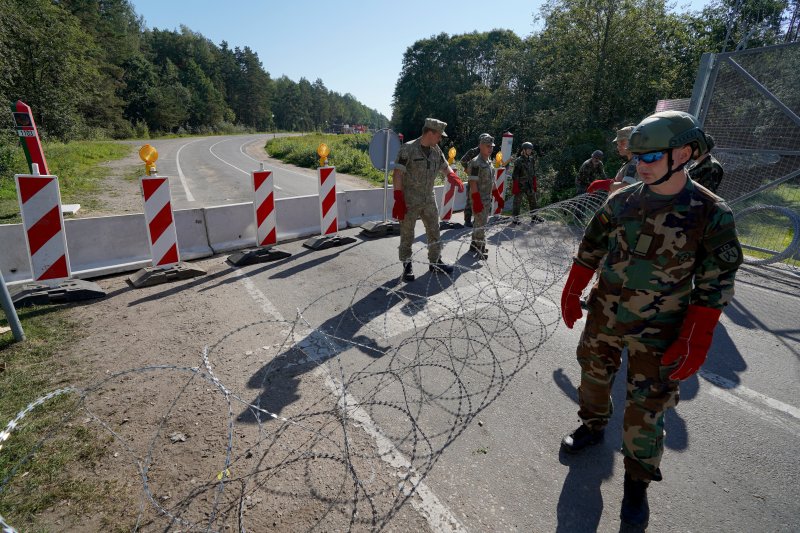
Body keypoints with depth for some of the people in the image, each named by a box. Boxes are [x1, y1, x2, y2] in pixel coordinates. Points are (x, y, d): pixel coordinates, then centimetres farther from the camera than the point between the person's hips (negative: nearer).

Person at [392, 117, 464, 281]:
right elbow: (397, 174, -16)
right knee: (407, 235, 4)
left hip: (429, 199, 7)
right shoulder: (408, 149, -14)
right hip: (410, 201, -6)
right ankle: (407, 266, 18)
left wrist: (453, 176, -3)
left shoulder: (436, 150, 6)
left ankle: (435, 262, 27)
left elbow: (445, 167, 20)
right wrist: (398, 199, -21)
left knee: (434, 232, 13)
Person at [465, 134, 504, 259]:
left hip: (488, 199, 9)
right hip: (479, 199, -9)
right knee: (481, 224, -4)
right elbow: (473, 183, -19)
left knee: (480, 222, 16)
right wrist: (477, 201, -23)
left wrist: (498, 197, 17)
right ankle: (481, 248, 5)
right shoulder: (476, 163, -15)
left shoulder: (489, 162, 13)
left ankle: (474, 244, 27)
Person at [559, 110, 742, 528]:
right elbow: (589, 251, 4)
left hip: (657, 331, -3)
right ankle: (593, 427, 48)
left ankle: (637, 480, 28)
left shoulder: (711, 213, -13)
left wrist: (695, 343, -14)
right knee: (593, 376, 20)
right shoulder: (621, 201, -4)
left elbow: (715, 285, -10)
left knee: (646, 409, 6)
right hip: (603, 315, 4)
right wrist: (571, 296, 5)